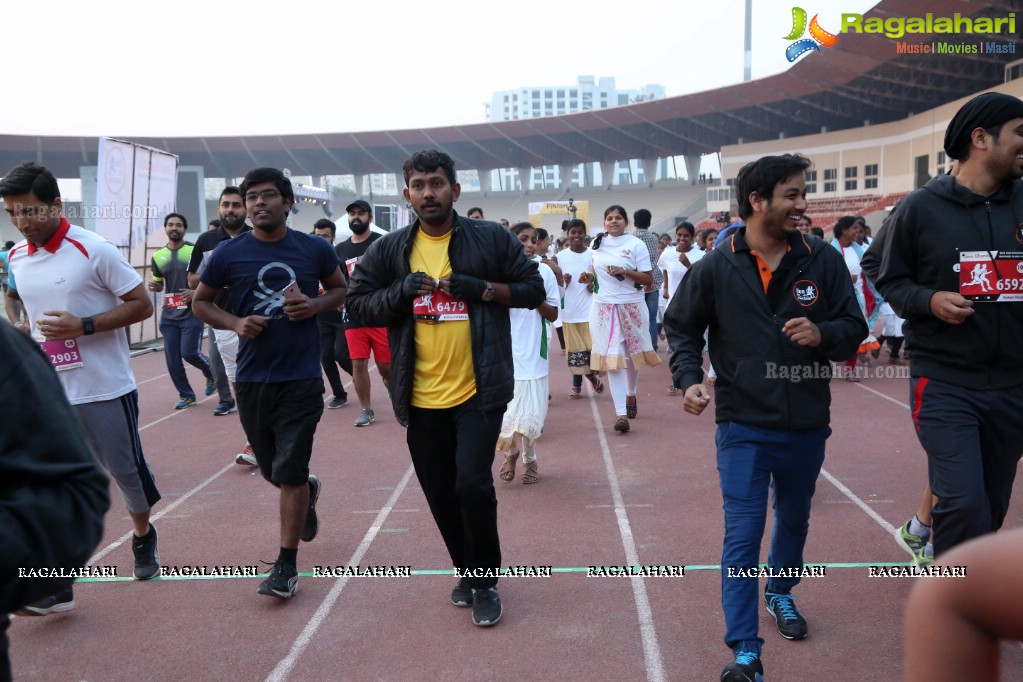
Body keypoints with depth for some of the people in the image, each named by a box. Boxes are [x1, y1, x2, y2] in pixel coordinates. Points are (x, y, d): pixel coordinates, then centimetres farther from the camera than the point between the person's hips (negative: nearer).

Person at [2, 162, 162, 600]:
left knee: (126, 470, 10)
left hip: (106, 390, -4)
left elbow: (141, 305, -12)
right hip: (47, 396, 5)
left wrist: (82, 326, -22)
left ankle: (143, 536, 39)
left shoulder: (94, 250, -13)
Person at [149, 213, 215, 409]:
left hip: (192, 312, -5)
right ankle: (186, 395, 17)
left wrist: (195, 292, -21)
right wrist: (154, 286, -4)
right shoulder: (158, 256, 8)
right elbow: (159, 283, 19)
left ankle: (211, 374, 24)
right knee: (172, 358, 2)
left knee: (189, 352, -8)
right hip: (169, 315, 5)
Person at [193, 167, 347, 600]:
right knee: (271, 470, 16)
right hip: (252, 378, 2)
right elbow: (200, 301, 9)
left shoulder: (315, 249, -2)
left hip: (302, 378, -2)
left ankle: (287, 566, 8)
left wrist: (316, 305, -9)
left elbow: (341, 290, 12)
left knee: (290, 474, -4)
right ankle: (307, 494, 51)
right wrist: (234, 323, -10)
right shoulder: (229, 253, -2)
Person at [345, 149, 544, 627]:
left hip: (478, 391, -3)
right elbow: (358, 303, 6)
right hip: (421, 396, 3)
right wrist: (400, 292, -12)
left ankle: (485, 580, 13)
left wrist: (483, 289, -12)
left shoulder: (491, 239, -1)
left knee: (473, 485, -11)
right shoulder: (390, 249, 4)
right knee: (441, 494, 13)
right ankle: (465, 571, 36)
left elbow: (533, 290, 3)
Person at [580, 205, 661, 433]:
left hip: (632, 306, -2)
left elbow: (648, 279, -8)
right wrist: (591, 276, 3)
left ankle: (631, 395, 42)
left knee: (632, 354, 14)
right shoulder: (596, 244, 7)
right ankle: (621, 413, -7)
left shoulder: (636, 245, -6)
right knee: (612, 358, -6)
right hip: (604, 307, 2)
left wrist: (625, 271, -21)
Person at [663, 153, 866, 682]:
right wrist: (689, 378, -12)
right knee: (743, 534, -5)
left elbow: (854, 328, 0)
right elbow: (680, 327, 3)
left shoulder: (824, 261, -4)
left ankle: (780, 593, 50)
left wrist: (823, 333, -22)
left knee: (794, 519, 22)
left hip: (807, 425, 3)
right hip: (744, 425, -3)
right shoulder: (716, 268, -8)